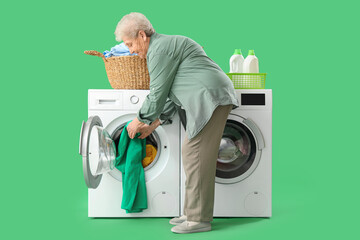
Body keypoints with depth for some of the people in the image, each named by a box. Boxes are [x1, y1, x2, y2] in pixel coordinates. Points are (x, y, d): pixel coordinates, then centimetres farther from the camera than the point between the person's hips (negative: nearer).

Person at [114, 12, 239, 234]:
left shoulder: (160, 49, -9)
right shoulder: (166, 45, 24)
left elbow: (158, 93, -8)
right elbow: (171, 96, 24)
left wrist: (139, 121, 5)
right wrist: (154, 124, 21)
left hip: (210, 97, -11)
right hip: (211, 98, 11)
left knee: (196, 154, -10)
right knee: (192, 153, 12)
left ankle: (199, 219, -6)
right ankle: (193, 212, 18)